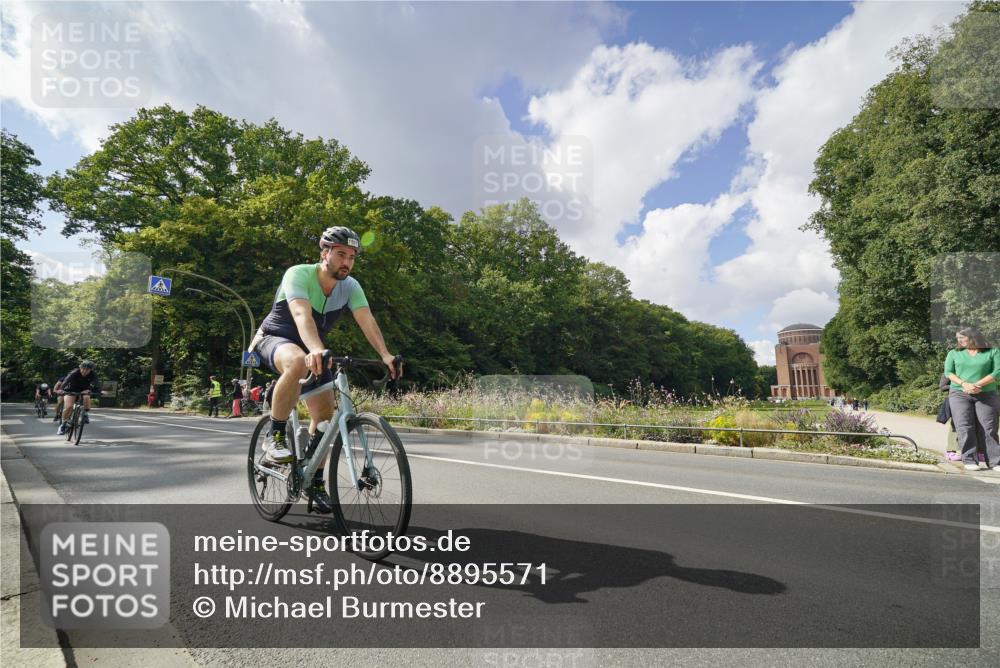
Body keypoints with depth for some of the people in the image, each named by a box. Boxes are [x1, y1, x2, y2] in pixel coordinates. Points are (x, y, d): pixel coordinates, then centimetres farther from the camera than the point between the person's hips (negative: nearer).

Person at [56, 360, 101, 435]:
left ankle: (86, 414, -10)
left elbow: (97, 384, -35)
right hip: (71, 390, -1)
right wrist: (61, 389, -63)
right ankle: (63, 424, 5)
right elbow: (66, 380, -45)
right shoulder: (74, 373, -29)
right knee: (68, 407, -18)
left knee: (86, 397, -33)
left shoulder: (93, 374, -23)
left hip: (84, 390, 1)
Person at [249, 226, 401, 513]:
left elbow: (367, 320, -25)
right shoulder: (298, 274, -26)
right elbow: (302, 315, -43)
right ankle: (275, 437, -24)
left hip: (311, 349, 5)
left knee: (325, 414, -4)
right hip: (275, 339, -5)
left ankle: (315, 482, 13)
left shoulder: (350, 286, -11)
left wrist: (385, 355, -41)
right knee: (298, 363, -41)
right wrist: (316, 350, -61)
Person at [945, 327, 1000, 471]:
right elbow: (948, 372, 4)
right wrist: (964, 384, -13)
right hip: (959, 393, 1)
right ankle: (969, 460, -8)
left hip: (986, 395, 0)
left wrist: (978, 384, -15)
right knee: (964, 427, -9)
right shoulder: (954, 353, 11)